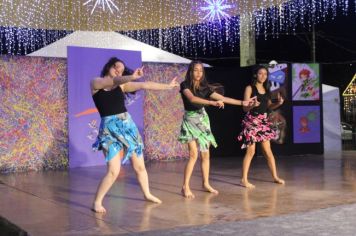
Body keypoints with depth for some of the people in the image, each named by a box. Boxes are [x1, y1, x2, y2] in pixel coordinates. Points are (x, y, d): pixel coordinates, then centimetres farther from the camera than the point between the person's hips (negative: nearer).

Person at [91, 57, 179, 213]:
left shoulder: (122, 84, 8)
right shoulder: (95, 83, -1)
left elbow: (146, 85, 7)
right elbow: (113, 80, -20)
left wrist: (168, 86, 5)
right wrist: (131, 77, -38)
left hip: (127, 125, 4)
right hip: (109, 128, -4)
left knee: (139, 166, 11)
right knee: (114, 171, -13)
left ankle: (147, 194, 33)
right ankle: (97, 202, 4)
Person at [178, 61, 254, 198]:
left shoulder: (205, 87, 3)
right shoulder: (185, 85, -10)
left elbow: (222, 98, 4)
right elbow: (192, 98, -29)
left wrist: (242, 102, 2)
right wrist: (212, 102, -38)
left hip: (202, 120, 5)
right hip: (190, 120, -5)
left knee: (205, 154, 5)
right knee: (194, 154, -14)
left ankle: (206, 184, 18)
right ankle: (185, 187, -8)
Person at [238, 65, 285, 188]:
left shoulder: (266, 89, 12)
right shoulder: (250, 88, -6)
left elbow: (269, 106, 15)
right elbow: (245, 108, -11)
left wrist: (279, 103, -3)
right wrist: (253, 105, -31)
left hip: (264, 121, 6)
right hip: (252, 121, -5)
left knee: (268, 151, 9)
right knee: (251, 151, -5)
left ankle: (275, 177, 18)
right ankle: (244, 180, 2)